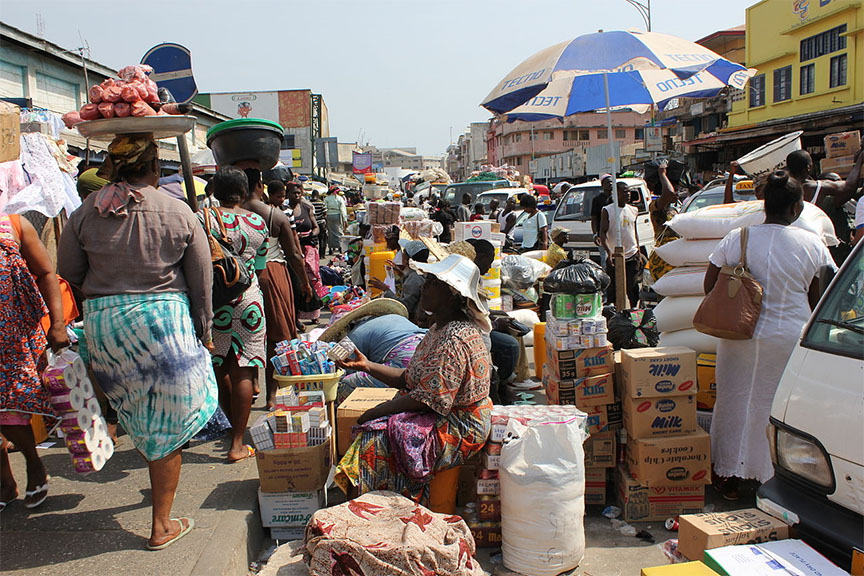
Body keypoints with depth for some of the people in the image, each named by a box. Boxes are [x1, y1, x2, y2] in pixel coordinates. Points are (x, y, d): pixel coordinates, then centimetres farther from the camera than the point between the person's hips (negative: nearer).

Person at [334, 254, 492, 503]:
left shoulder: (454, 339, -23)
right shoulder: (440, 329, 9)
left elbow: (428, 399, -24)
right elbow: (409, 379, 11)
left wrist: (375, 412, -16)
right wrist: (367, 366, 2)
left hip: (459, 428, -10)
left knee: (375, 438, -17)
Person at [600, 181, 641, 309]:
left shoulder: (633, 210, 13)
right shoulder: (608, 210, -1)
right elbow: (602, 233, -7)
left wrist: (639, 253, 13)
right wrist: (608, 251, -21)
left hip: (632, 256, 3)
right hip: (614, 257, -3)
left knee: (632, 288, 2)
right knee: (612, 289, 1)